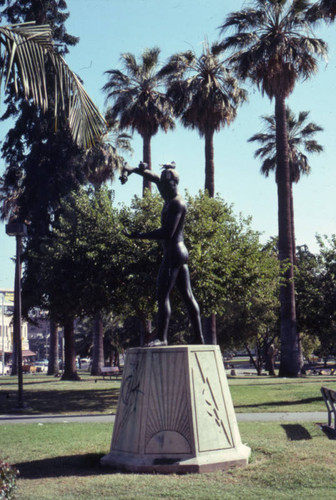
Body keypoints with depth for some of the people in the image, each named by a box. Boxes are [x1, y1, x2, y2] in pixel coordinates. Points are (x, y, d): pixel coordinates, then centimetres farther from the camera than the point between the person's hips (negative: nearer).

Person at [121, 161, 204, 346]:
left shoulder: (176, 204, -15)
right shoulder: (171, 198, 12)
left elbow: (167, 232, -24)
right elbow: (152, 176, 22)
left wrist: (139, 236, -20)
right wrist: (129, 169, 9)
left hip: (173, 253, -10)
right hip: (180, 252, 10)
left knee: (163, 295, -10)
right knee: (187, 296, 10)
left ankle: (161, 337, -10)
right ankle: (199, 337, 14)